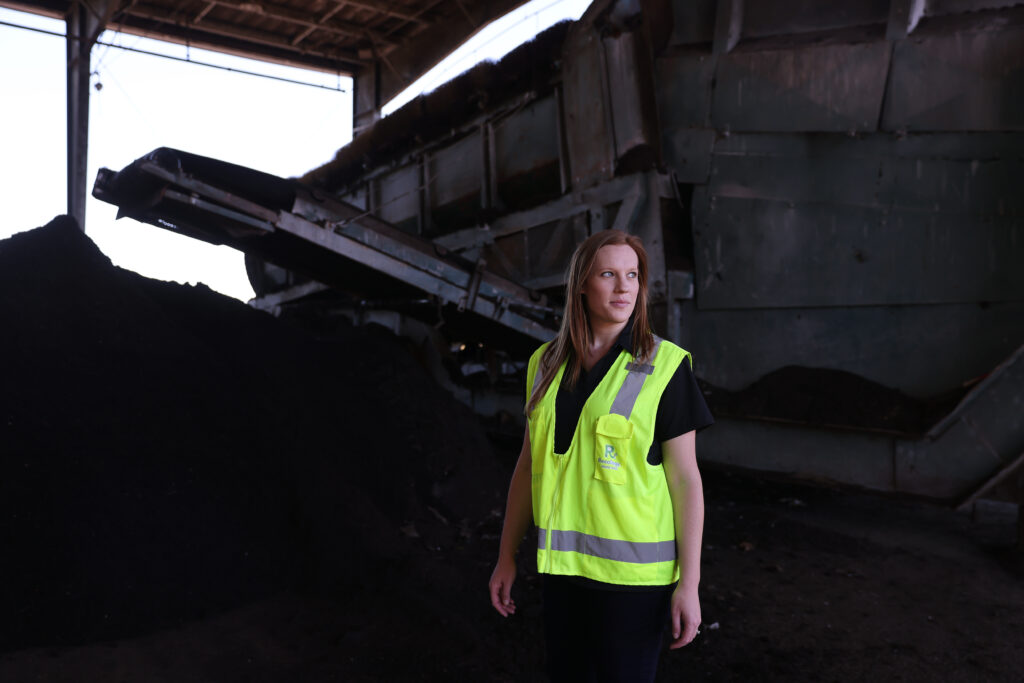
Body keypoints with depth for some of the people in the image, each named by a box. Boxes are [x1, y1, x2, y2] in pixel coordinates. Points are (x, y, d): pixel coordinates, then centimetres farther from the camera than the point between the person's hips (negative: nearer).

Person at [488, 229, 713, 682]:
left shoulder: (663, 366, -9)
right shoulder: (548, 365, 4)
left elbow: (685, 477, -8)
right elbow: (529, 464, 9)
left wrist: (689, 583, -10)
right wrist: (506, 557, 11)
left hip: (633, 567, -4)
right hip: (564, 561, 4)